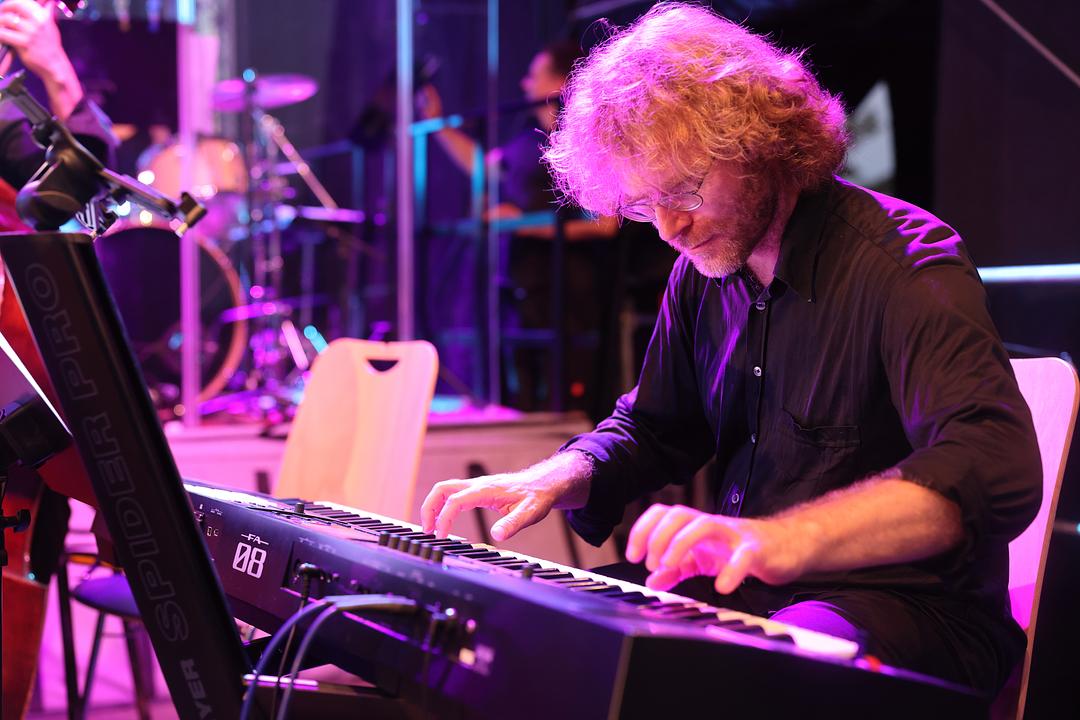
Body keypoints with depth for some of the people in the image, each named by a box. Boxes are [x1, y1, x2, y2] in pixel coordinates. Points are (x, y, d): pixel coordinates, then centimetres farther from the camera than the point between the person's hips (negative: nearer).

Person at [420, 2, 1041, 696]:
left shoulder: (903, 262, -15)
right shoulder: (702, 272, 8)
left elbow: (998, 471, -31)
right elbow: (652, 430, 23)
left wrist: (788, 538, -47)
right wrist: (553, 479, 0)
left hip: (908, 610, -7)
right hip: (740, 593, 7)